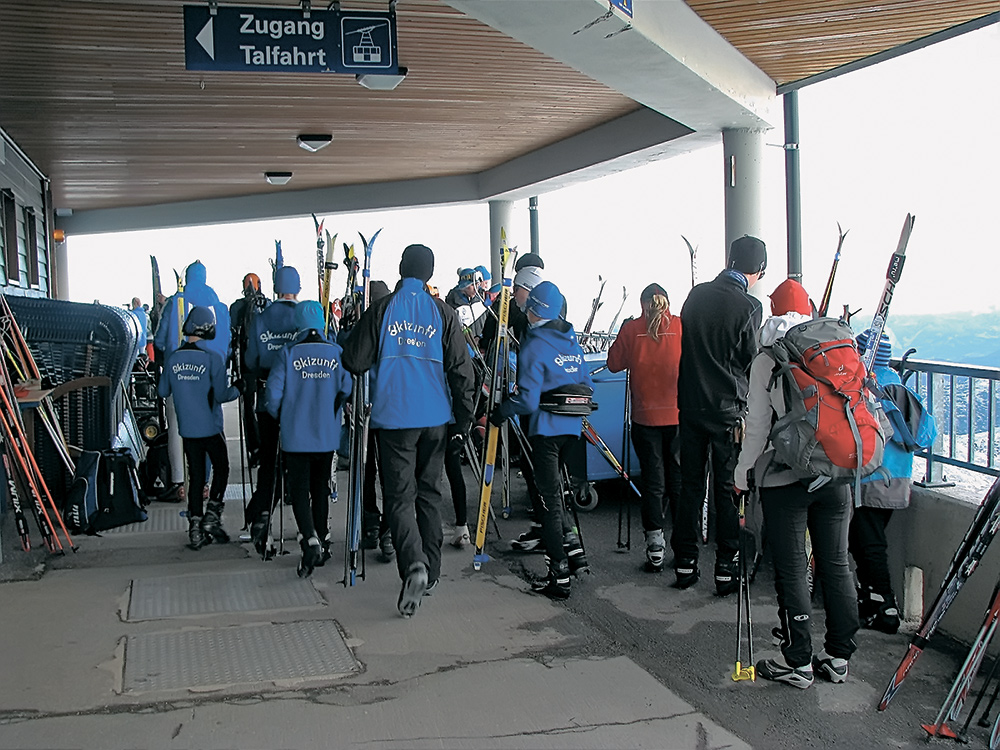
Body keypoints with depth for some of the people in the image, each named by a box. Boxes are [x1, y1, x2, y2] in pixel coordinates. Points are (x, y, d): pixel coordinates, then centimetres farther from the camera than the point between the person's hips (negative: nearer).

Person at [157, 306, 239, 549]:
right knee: (221, 469, 15)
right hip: (211, 427, -4)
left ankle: (195, 529, 10)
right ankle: (212, 516, 5)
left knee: (195, 477, 10)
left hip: (187, 429, 4)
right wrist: (238, 390, 1)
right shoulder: (213, 358, -15)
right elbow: (221, 395, -17)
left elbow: (163, 391, 9)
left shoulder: (173, 358, -2)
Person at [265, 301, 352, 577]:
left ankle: (309, 539, -19)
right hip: (327, 435, 3)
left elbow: (273, 393, -10)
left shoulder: (287, 353, -7)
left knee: (299, 490, 1)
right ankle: (322, 542, 26)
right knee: (321, 488, 18)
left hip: (295, 435, -3)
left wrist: (280, 419, 8)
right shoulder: (336, 353, -2)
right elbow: (347, 389, -5)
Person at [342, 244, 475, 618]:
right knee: (429, 491, 15)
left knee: (400, 495, -1)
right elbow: (461, 369, 0)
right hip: (435, 418, 2)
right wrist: (464, 419, 8)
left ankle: (414, 565, -23)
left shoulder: (381, 310, -3)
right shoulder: (443, 313, 1)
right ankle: (431, 571, 22)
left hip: (393, 416, -2)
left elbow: (354, 362, -2)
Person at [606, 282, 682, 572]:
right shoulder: (683, 327, -4)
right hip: (680, 415, 0)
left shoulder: (632, 330, -3)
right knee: (679, 478, 9)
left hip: (645, 416, 0)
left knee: (652, 479, 5)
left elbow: (614, 363, 5)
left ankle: (655, 544, 3)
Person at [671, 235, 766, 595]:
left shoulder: (696, 295, 3)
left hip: (690, 403, 5)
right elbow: (752, 362, -7)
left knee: (690, 484, 13)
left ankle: (684, 563, 18)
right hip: (728, 408, -5)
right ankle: (726, 569, 8)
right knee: (728, 488, 4)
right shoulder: (748, 307, -14)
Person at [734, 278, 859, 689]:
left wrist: (743, 472, 7)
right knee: (836, 565, 12)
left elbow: (757, 424, -5)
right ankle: (838, 656, 20)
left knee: (791, 571, 3)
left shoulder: (767, 359, -5)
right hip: (836, 474, 4)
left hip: (785, 479, -4)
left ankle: (797, 662, 9)